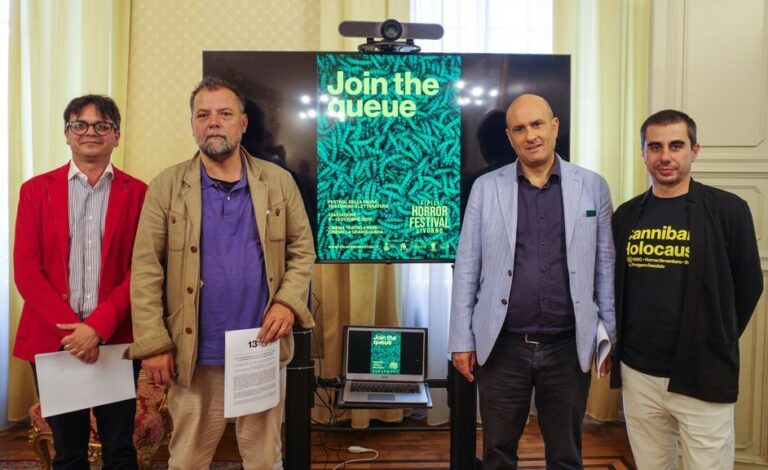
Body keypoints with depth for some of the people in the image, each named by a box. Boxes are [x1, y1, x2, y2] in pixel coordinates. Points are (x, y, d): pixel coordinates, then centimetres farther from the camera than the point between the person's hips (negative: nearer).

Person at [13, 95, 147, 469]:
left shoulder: (137, 193, 2)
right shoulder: (36, 189, 6)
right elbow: (26, 269, -1)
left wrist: (98, 326, -15)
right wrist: (69, 328, -12)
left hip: (116, 340, -1)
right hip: (52, 340, 1)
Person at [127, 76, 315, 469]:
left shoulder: (279, 182, 4)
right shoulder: (167, 186, -1)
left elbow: (302, 251, 5)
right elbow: (146, 270, -4)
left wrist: (288, 302, -12)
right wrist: (153, 344, -9)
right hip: (195, 353, 0)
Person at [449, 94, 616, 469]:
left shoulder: (593, 187, 2)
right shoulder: (485, 187, 0)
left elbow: (605, 265, 5)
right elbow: (466, 268, 0)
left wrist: (612, 336, 4)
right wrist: (462, 339, -2)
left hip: (568, 348, 1)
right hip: (502, 347, 0)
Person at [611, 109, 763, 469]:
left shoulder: (727, 210, -6)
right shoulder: (626, 216, 5)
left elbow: (748, 286, 1)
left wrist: (716, 343, 6)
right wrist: (616, 344, 9)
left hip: (703, 378, -3)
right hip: (637, 374, 3)